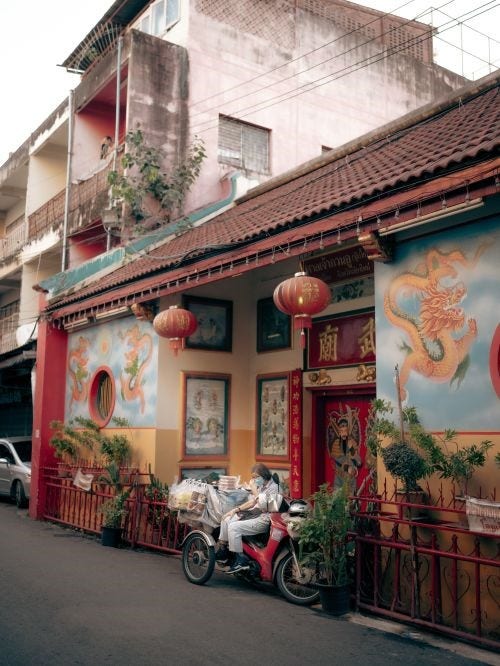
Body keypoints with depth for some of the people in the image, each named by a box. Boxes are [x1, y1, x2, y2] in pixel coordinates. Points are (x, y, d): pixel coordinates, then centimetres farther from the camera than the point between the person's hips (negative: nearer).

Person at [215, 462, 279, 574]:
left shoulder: (273, 487, -14)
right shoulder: (261, 486, 15)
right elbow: (252, 502, 19)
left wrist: (254, 490, -20)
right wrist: (236, 509, 9)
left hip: (263, 520, -10)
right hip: (254, 515, 10)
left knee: (234, 527, -23)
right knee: (226, 519, 5)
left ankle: (240, 561, -18)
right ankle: (222, 552, 11)